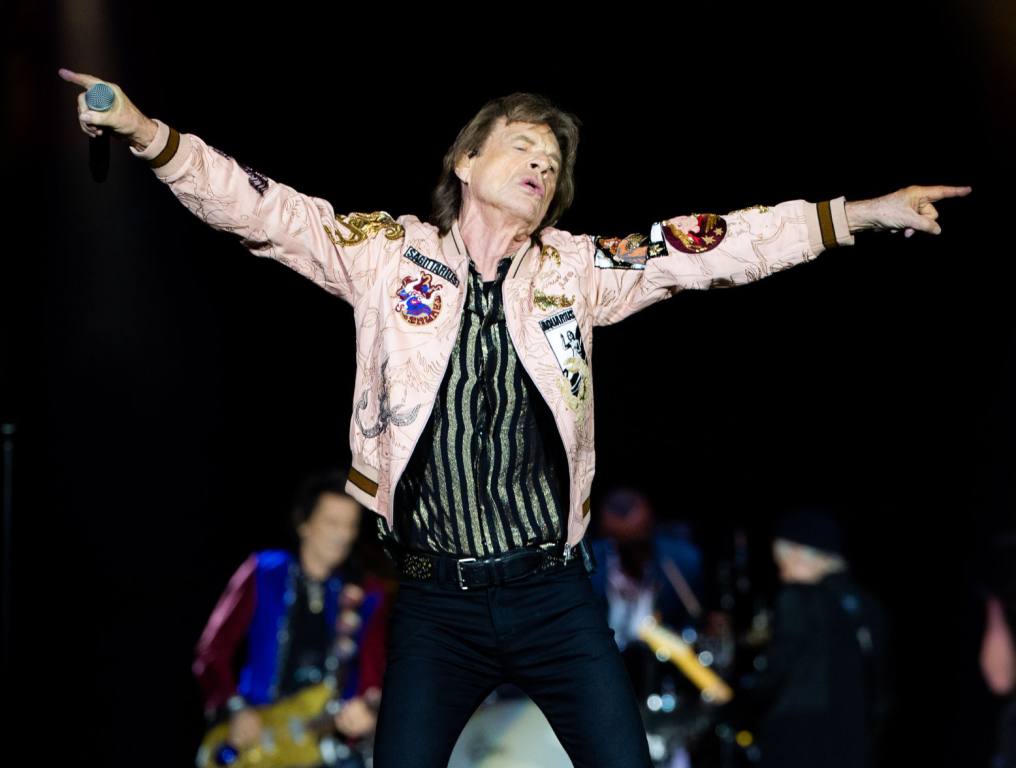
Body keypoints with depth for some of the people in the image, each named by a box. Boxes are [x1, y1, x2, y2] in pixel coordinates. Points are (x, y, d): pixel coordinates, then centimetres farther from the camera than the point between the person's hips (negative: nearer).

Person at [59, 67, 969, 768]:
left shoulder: (575, 269, 5)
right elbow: (266, 211, -5)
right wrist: (149, 135, -19)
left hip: (555, 595, 1)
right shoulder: (388, 252, 1)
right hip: (437, 601, -1)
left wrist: (860, 214, -3)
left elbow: (717, 248, 2)